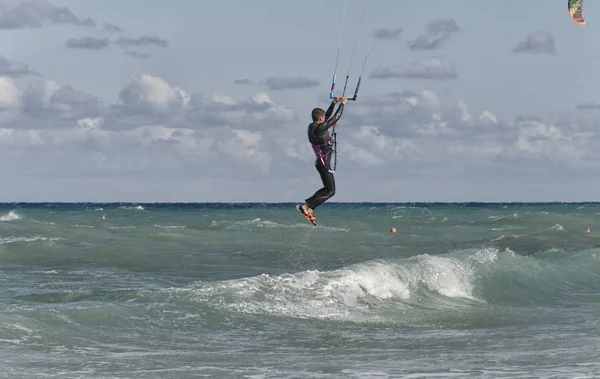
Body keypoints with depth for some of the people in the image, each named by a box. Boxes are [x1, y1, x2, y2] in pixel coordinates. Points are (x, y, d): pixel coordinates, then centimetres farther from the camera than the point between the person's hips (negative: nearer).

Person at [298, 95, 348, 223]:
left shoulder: (312, 127, 5)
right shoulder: (319, 128, -22)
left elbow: (327, 116, 20)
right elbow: (335, 118, -17)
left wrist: (334, 103, 20)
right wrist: (342, 104, -5)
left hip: (321, 161, 10)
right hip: (323, 163, -10)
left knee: (328, 189, 18)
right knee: (330, 191, -4)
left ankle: (307, 204, 13)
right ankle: (307, 206, -10)